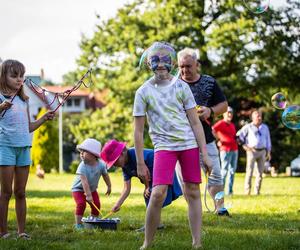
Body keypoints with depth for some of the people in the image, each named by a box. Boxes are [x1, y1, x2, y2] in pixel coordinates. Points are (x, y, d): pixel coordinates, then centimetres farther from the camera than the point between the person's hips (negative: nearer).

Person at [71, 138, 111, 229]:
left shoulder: (101, 165, -16)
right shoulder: (82, 166, -30)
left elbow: (105, 175, 4)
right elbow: (84, 182, -35)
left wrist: (109, 186, 14)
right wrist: (88, 195, -39)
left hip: (92, 189, 4)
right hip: (78, 189, -4)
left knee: (96, 204, -5)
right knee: (81, 204, -22)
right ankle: (78, 224, -13)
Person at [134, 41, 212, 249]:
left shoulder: (181, 87, 5)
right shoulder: (144, 92, 2)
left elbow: (195, 122, 5)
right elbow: (138, 131, 3)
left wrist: (204, 154, 0)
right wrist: (140, 164, 0)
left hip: (189, 144, 2)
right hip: (164, 146, -2)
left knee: (193, 193, 3)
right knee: (158, 194, -14)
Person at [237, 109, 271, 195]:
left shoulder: (265, 127, 14)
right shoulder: (248, 127, 1)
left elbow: (268, 139, 18)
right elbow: (239, 135, 4)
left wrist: (268, 152, 14)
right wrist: (244, 145, -1)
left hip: (262, 151, 4)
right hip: (252, 151, -4)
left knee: (260, 171, 2)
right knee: (249, 170, -11)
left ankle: (257, 190, 6)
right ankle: (247, 190, -9)